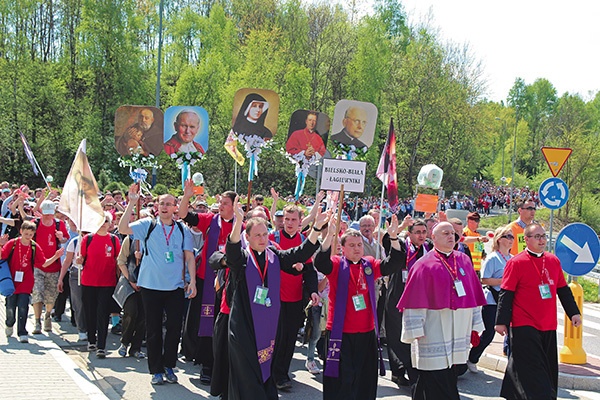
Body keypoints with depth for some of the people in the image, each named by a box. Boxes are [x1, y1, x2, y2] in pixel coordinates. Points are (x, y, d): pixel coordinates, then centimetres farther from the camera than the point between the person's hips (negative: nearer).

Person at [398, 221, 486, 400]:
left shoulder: (464, 260, 10)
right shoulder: (425, 264, -4)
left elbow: (474, 296, 14)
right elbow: (415, 300, -7)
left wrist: (475, 326, 12)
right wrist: (416, 331, -12)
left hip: (458, 333, 5)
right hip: (434, 333, -5)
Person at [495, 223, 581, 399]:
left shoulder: (553, 260, 9)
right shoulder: (516, 262, -8)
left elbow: (563, 290, 18)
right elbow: (506, 294, -8)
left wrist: (574, 312, 13)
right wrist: (501, 321, -10)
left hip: (548, 326, 6)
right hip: (525, 326, -6)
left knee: (548, 369, 13)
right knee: (533, 371, -8)